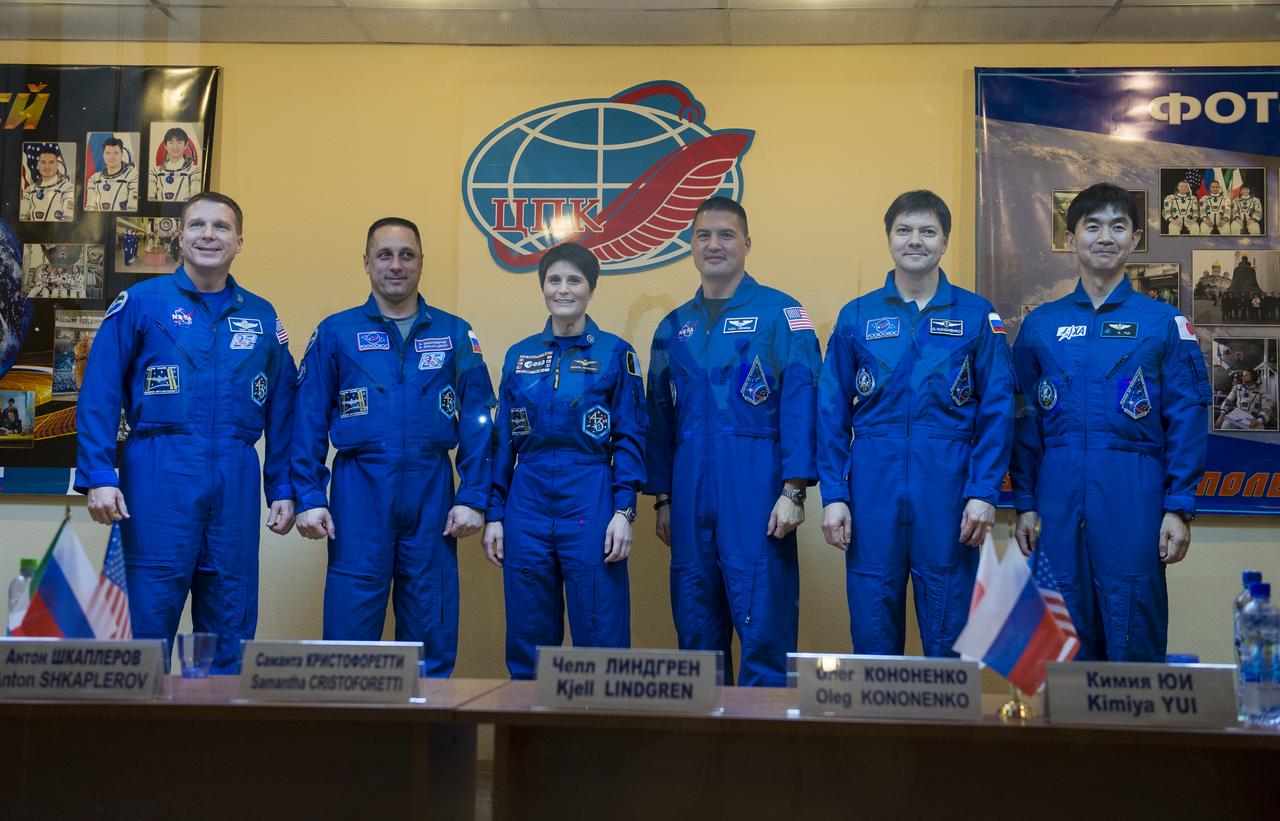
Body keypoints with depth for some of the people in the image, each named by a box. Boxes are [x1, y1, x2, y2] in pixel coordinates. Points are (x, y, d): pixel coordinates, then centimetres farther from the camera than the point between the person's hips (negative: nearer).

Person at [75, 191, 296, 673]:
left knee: (232, 621, 9)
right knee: (148, 615, 0)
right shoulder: (140, 304, 1)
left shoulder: (262, 318, 12)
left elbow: (282, 411, 13)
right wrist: (98, 477, -10)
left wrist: (282, 489, 9)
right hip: (158, 475, -3)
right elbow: (97, 397, -2)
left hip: (237, 482, 3)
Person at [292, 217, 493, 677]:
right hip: (359, 490, -1)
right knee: (350, 627, 2)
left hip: (432, 492, 1)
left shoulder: (454, 334, 8)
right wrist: (309, 498, -5)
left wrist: (473, 498, -3)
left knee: (433, 636, 7)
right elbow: (309, 422, 3)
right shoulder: (336, 333, 5)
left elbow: (477, 421, 4)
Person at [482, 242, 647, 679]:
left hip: (591, 501, -3)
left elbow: (630, 438, -1)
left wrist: (623, 512, -10)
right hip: (528, 502, 3)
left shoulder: (616, 353, 1)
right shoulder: (519, 355, 11)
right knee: (528, 640, 8)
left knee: (599, 635, 0)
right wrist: (494, 515, 7)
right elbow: (504, 441, 12)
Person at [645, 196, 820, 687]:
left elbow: (801, 403, -6)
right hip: (691, 493, 5)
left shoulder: (781, 314, 0)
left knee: (763, 623, -5)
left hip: (755, 490, -5)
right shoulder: (674, 327, 16)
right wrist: (663, 499, 13)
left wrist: (794, 490, -12)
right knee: (696, 628, 9)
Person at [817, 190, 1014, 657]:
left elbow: (997, 411, 2)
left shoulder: (977, 316, 4)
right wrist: (833, 495, -1)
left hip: (948, 493, -1)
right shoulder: (857, 317, 7)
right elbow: (832, 413, 6)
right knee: (872, 632, 7)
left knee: (949, 635, 5)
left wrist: (984, 492, -6)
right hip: (873, 493, 1)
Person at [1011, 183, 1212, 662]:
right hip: (1059, 501, 2)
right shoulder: (1041, 325, 10)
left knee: (1133, 640, 1)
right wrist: (1025, 504, 6)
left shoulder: (1164, 323, 3)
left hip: (1134, 499, -2)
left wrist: (1179, 509, -5)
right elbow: (1026, 423, 11)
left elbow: (1187, 422, 1)